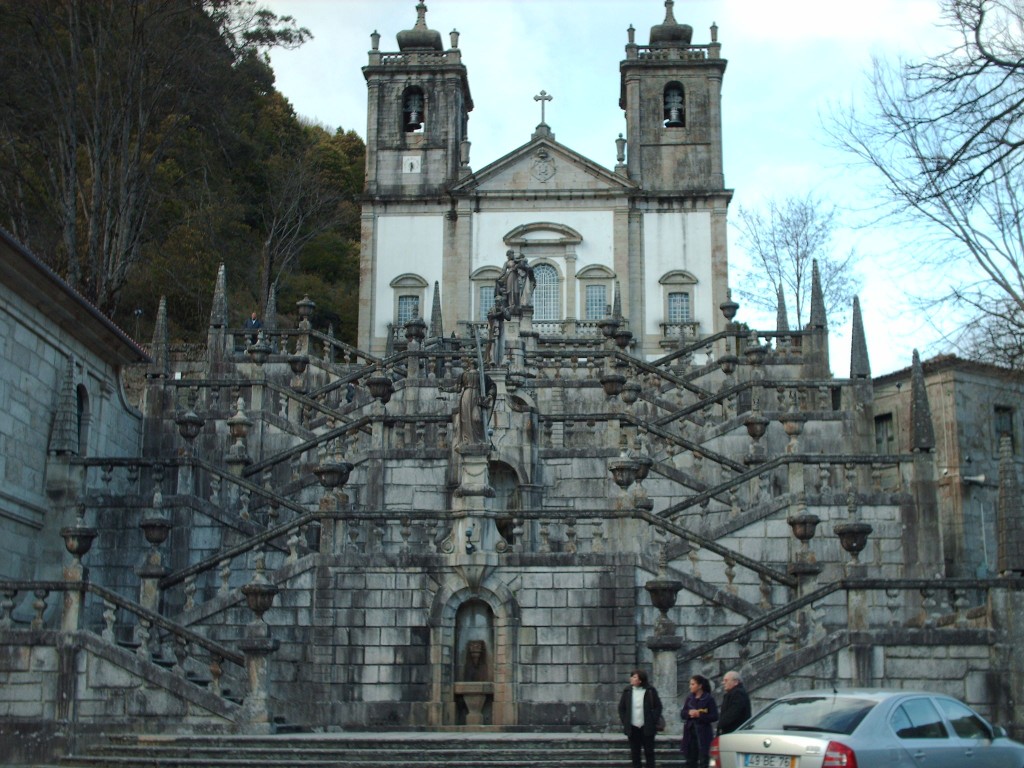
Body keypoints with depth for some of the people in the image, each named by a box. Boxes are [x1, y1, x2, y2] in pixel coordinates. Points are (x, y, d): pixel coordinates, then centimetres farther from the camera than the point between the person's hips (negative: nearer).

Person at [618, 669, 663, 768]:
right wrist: (624, 722, 1)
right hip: (632, 728, 2)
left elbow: (658, 707, -1)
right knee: (635, 754, 6)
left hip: (647, 728, -2)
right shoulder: (627, 691, 3)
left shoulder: (650, 691, -4)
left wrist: (653, 722, -8)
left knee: (649, 752, 4)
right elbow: (621, 708, 9)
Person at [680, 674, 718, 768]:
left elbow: (714, 717, -10)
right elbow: (682, 713, 8)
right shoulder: (689, 698, 10)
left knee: (703, 760, -4)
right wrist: (689, 712, -13)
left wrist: (699, 715, -19)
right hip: (690, 732, 5)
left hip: (703, 733, -5)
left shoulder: (709, 699, -5)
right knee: (690, 760, 10)